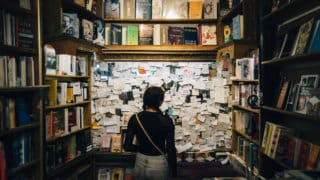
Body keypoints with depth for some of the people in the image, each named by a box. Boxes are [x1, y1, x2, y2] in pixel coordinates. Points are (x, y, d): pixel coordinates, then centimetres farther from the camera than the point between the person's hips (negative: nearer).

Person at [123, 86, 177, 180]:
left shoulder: (135, 118, -10)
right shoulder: (166, 120, -17)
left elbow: (127, 146, -8)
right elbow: (171, 149, -14)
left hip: (140, 163, 3)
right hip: (159, 164, -2)